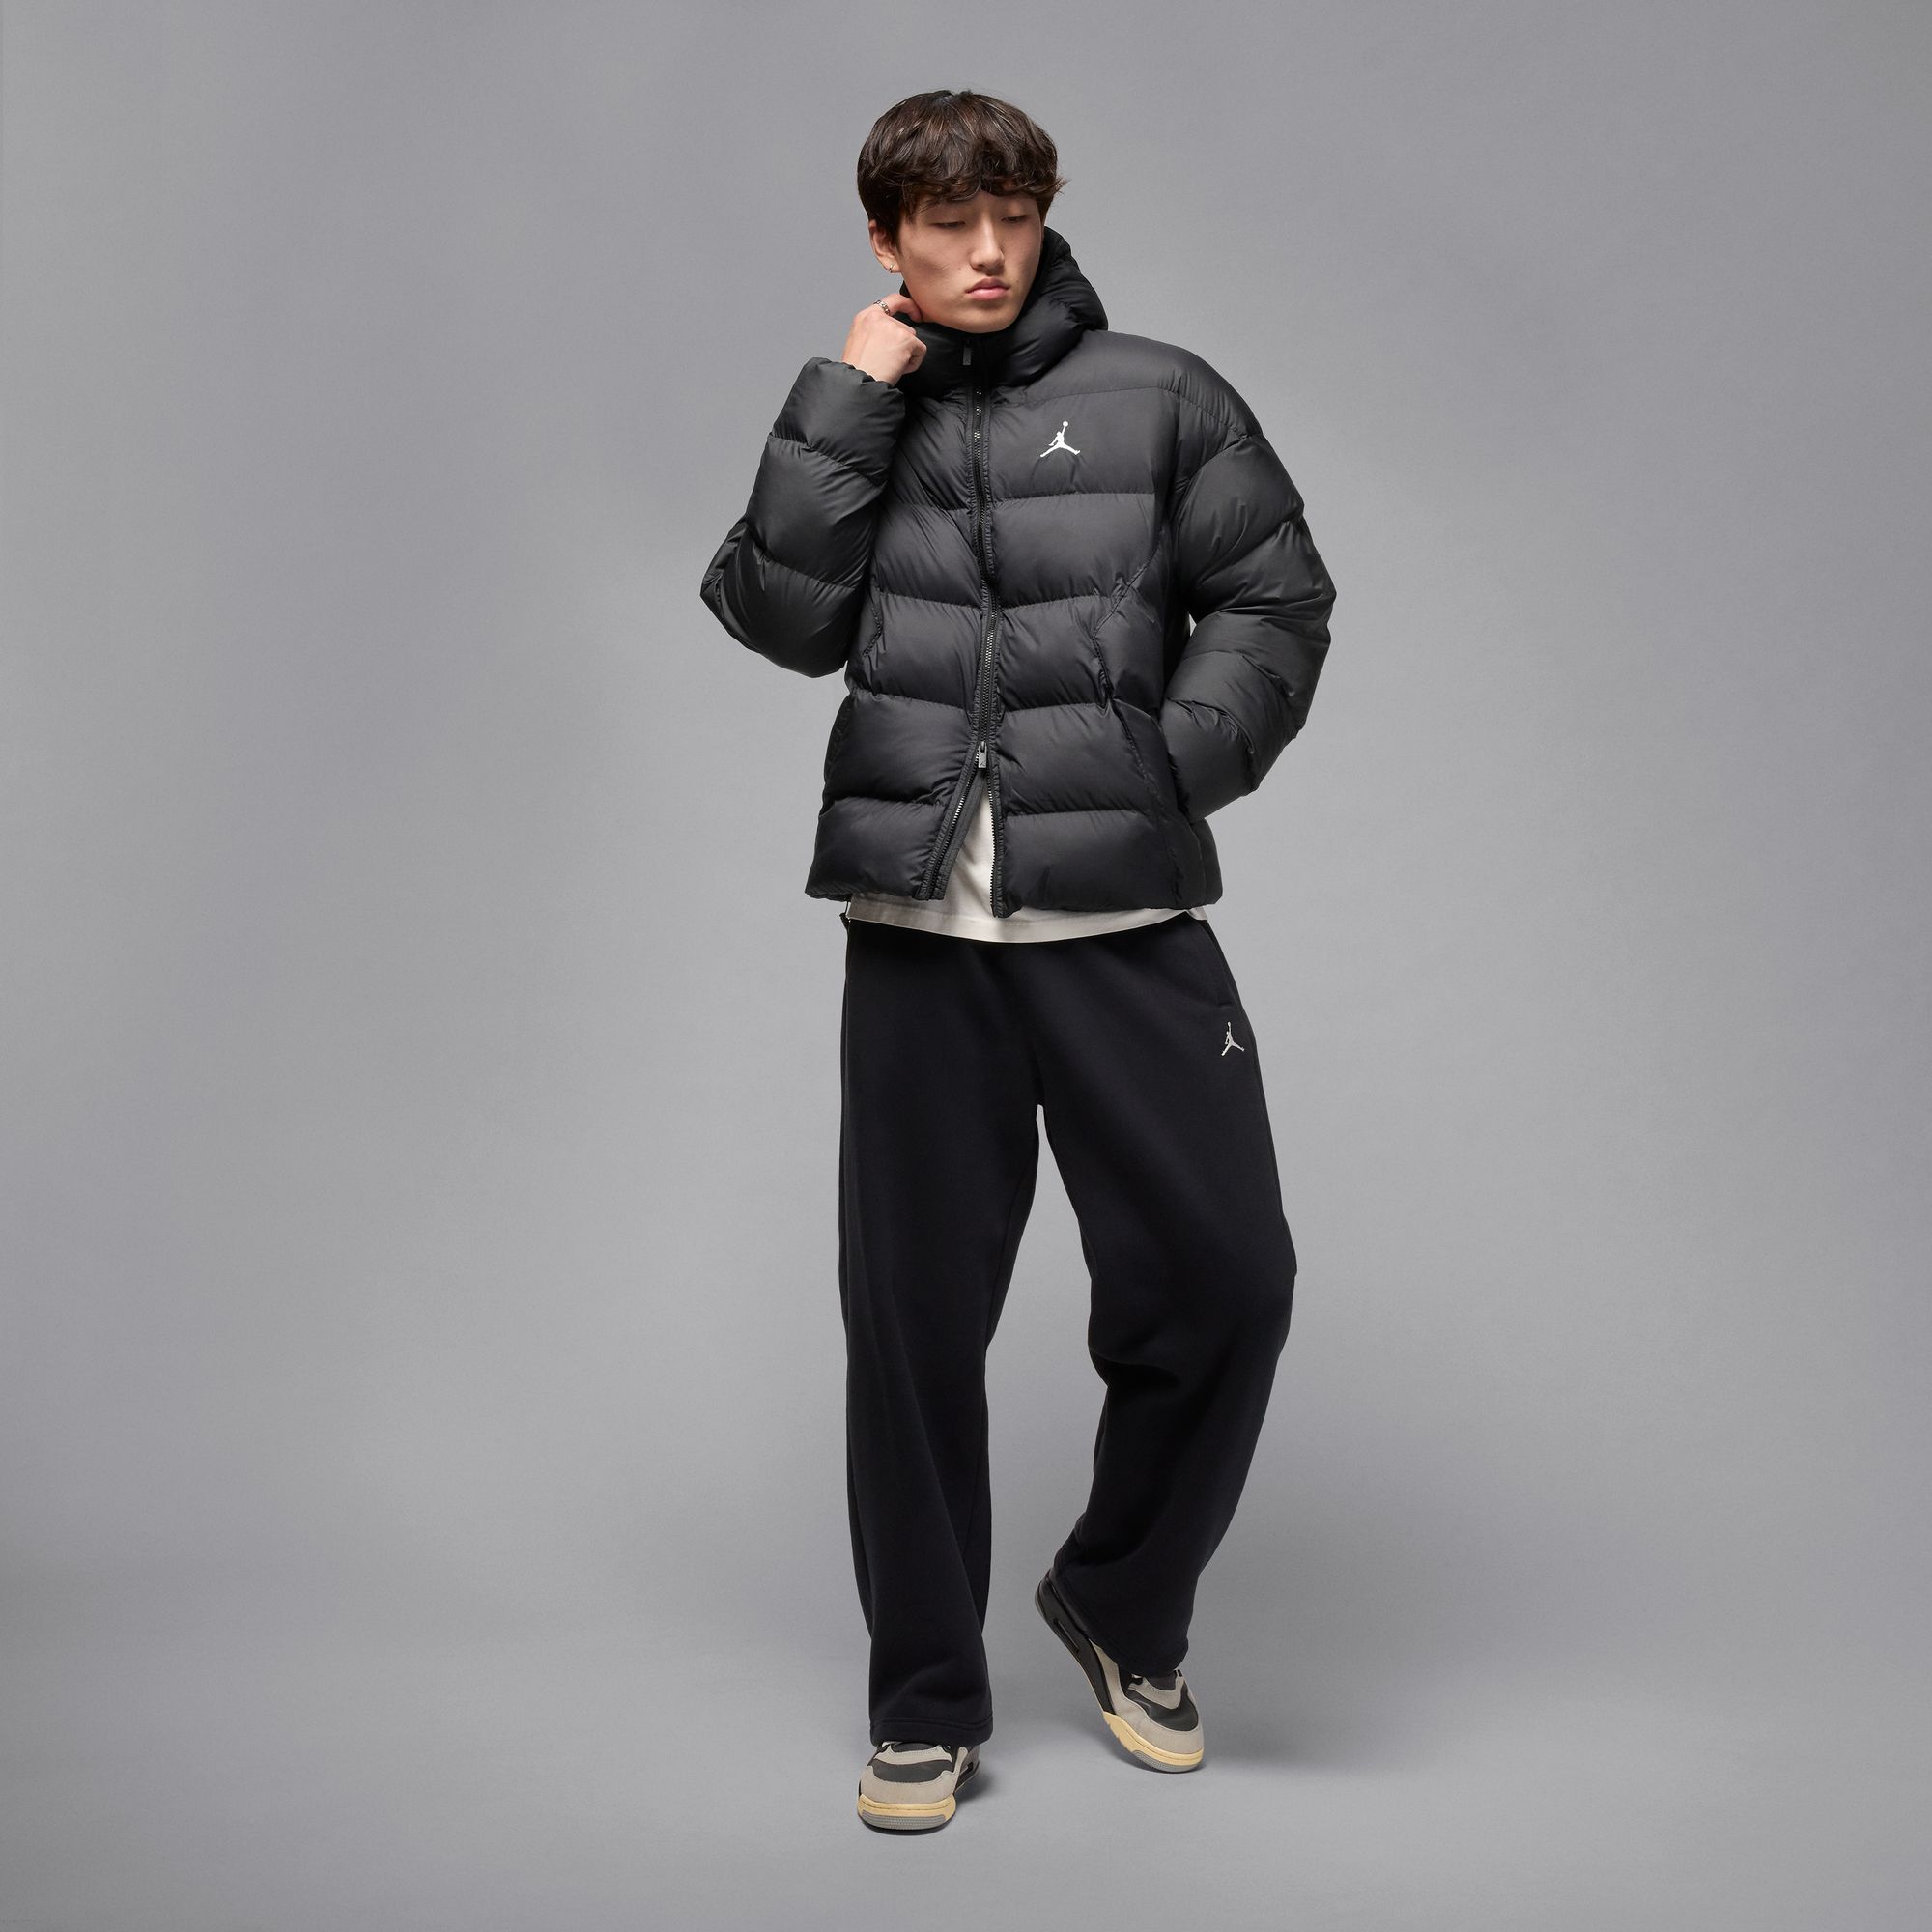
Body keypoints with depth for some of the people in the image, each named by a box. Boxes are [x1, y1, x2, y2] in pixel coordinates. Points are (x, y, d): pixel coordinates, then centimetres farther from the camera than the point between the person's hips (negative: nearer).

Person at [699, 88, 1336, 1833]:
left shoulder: (1158, 399, 7)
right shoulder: (859, 421, 12)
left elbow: (1277, 599, 5)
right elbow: (790, 622, -2)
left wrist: (1171, 762, -8)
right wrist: (849, 400, -4)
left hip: (1124, 917, -1)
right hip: (919, 922, 1)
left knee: (1221, 1277, -6)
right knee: (914, 1312, 5)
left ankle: (1125, 1606, 22)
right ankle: (928, 1706, 20)